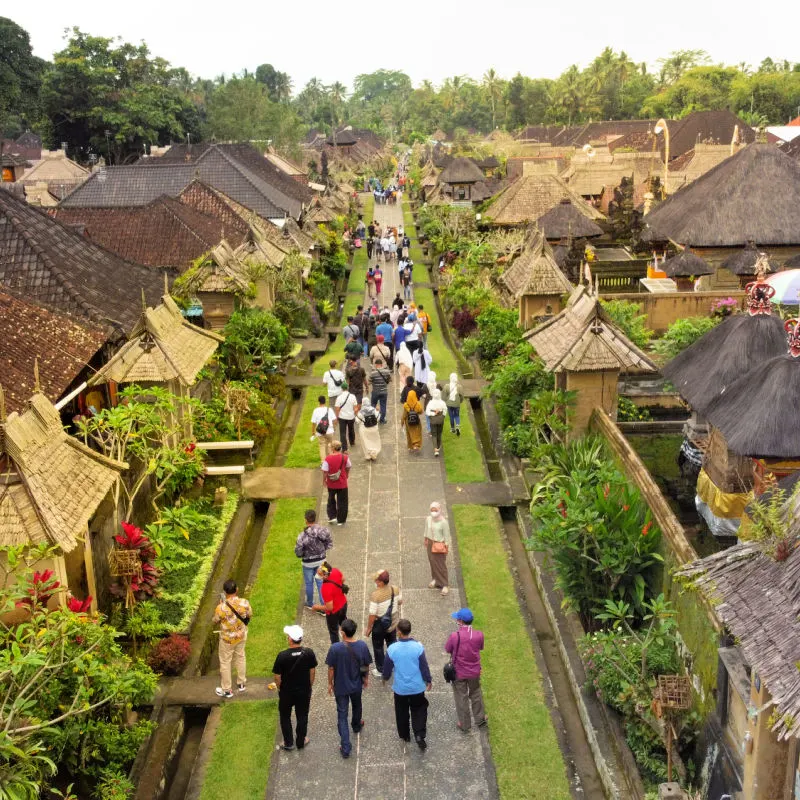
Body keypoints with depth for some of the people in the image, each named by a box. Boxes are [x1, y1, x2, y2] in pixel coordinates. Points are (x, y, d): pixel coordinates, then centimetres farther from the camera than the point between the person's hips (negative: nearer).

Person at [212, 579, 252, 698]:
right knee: (240, 658, 26)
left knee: (225, 662, 17)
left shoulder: (221, 607, -32)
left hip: (227, 639, -3)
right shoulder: (244, 602, -22)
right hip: (241, 636, 4)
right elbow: (249, 617, -4)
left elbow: (215, 621, -12)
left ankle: (226, 690, 32)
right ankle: (241, 683, 44)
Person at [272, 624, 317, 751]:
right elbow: (313, 672, -5)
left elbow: (277, 676, -15)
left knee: (285, 717, 21)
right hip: (304, 691, 2)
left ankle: (288, 743, 29)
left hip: (286, 692, -2)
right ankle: (301, 742, 33)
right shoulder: (309, 653, -17)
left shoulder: (282, 656, -24)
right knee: (302, 717, 20)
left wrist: (279, 688, 5)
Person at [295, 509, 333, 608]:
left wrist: (302, 555, 3)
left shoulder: (303, 535, -27)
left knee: (309, 583, 19)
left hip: (308, 562, -3)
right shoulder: (324, 530, -18)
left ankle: (310, 603, 39)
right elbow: (329, 543, -4)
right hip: (321, 560, 3)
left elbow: (298, 552, -19)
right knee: (321, 582, 17)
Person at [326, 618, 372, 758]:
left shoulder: (335, 648, -27)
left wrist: (330, 684, 2)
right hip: (356, 684, 3)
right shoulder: (362, 645, -20)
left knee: (342, 715, 9)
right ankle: (356, 725, 58)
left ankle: (345, 748, 10)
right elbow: (366, 666, -6)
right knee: (356, 706, 31)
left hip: (340, 686, -3)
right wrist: (366, 678, 13)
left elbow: (331, 668, -15)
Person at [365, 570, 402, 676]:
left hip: (380, 624, -5)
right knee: (392, 644, 27)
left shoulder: (375, 595, -32)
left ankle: (380, 670, 34)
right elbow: (400, 602, 3)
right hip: (393, 622, 5)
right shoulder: (395, 589, -16)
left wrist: (368, 628, -10)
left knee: (378, 647, 18)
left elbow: (372, 615, -25)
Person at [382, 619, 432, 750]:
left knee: (402, 712, 22)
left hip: (400, 688, 1)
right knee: (418, 711, 17)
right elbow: (424, 666, -9)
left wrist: (385, 677, 17)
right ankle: (419, 735, 3)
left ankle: (404, 735, 37)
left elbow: (387, 667, -5)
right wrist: (428, 680, 8)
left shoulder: (392, 649, -19)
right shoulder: (418, 647, -19)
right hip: (417, 687, 0)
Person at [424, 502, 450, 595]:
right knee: (432, 562, 18)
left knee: (441, 565, 2)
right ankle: (435, 579, 39)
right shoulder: (428, 519, -6)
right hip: (430, 543, 5)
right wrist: (426, 541, 17)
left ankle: (444, 585, 12)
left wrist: (447, 547, -8)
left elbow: (446, 535, -12)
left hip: (439, 545, -5)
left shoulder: (443, 522, -21)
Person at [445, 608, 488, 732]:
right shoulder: (479, 635, -18)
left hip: (459, 673, -2)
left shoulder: (454, 636, -27)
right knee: (476, 694, 26)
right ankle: (480, 719, 41)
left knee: (461, 698, 17)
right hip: (474, 671, 2)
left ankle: (464, 725, 32)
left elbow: (447, 649, -10)